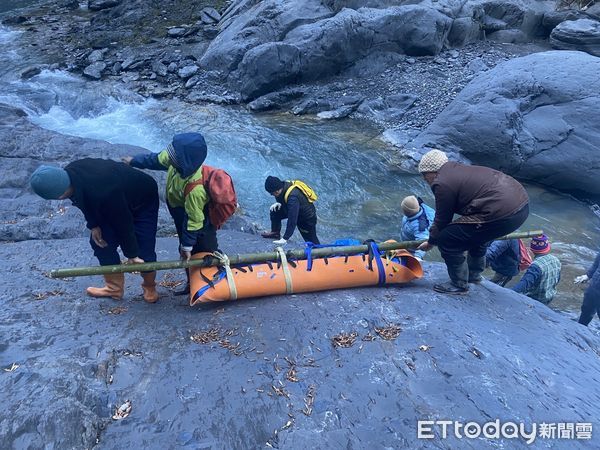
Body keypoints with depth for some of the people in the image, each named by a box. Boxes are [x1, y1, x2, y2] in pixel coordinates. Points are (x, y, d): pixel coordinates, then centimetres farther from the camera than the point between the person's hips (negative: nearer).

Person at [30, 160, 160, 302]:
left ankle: (150, 289, 16)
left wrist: (132, 253, -16)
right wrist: (93, 225, -6)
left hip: (143, 201, -7)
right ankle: (114, 288, 20)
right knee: (101, 242, 5)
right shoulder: (70, 173, -23)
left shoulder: (102, 195, -45)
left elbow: (123, 224, -29)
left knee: (143, 251, -11)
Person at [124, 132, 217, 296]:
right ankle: (192, 283, 40)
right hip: (181, 214, 8)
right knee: (187, 253, 21)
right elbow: (157, 159, 1)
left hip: (201, 222, -8)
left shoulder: (195, 188, -44)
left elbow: (194, 220, -31)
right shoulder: (178, 161, -24)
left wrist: (187, 245, -19)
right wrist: (134, 161, 16)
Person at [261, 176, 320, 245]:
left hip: (308, 217, -8)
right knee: (275, 210, -1)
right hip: (296, 210, 8)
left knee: (312, 242, 1)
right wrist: (279, 203, -12)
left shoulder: (293, 197, -40)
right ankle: (275, 232, 14)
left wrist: (285, 238, -38)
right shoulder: (285, 185, -16)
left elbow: (292, 221, -40)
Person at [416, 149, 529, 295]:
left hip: (503, 214, -10)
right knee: (476, 233, 35)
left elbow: (442, 219, 2)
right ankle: (474, 274, 49)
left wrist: (431, 242, 19)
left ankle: (459, 285, 15)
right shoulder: (459, 169, 21)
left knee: (446, 240, -1)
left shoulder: (442, 183, -8)